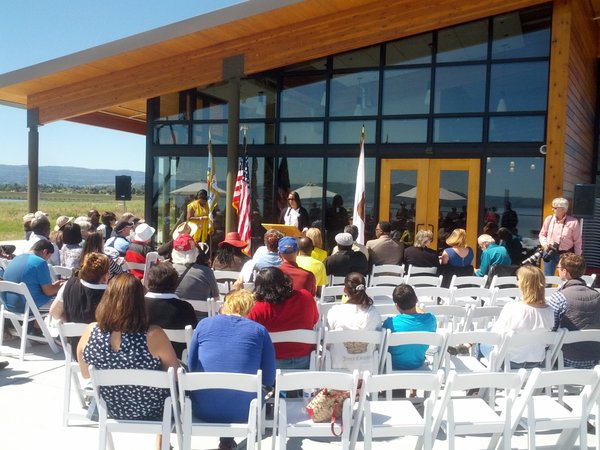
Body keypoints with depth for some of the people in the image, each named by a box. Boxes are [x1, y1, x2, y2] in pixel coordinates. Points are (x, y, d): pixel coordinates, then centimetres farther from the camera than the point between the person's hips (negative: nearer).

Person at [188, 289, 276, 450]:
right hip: (242, 412, -1)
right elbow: (269, 380, 2)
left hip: (203, 410, 2)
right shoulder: (259, 330, -1)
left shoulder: (204, 324, 2)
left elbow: (191, 367, 11)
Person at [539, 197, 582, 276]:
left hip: (566, 255, -2)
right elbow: (542, 234, 12)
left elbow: (577, 242, -2)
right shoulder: (549, 219, -2)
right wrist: (544, 244, -7)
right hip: (550, 253, 3)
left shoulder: (573, 222, -10)